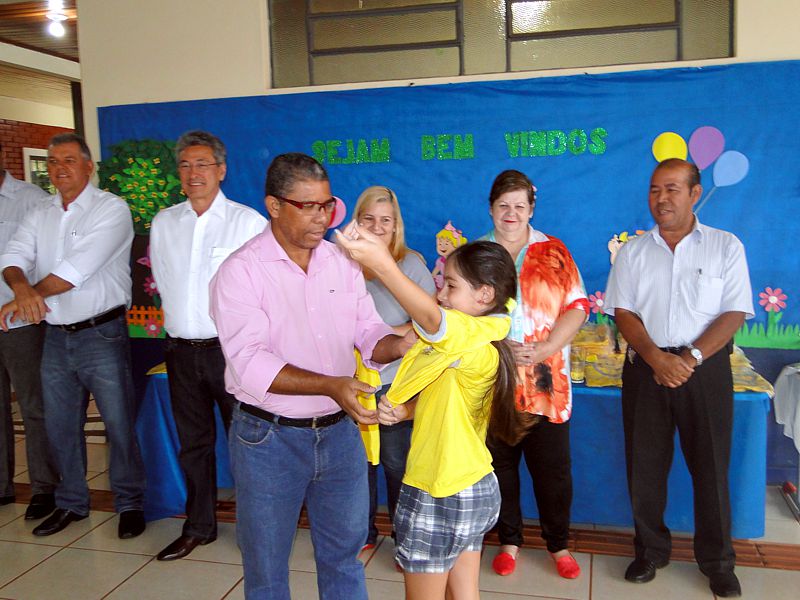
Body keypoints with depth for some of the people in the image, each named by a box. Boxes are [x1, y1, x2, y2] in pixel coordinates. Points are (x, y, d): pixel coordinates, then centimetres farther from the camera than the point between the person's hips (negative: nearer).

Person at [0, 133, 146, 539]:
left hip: (101, 334, -6)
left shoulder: (110, 209, -8)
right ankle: (71, 503, 33)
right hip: (56, 337, 6)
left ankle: (130, 504, 19)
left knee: (119, 423, 2)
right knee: (59, 425, 15)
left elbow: (79, 266, -19)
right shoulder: (40, 217, 12)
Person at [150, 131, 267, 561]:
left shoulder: (249, 222, -6)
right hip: (182, 349, 5)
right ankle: (198, 526, 30)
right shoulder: (163, 223, 7)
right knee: (193, 442, 15)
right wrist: (182, 321, 14)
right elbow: (163, 283, 17)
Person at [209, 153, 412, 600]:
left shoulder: (342, 262, 3)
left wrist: (398, 344, -17)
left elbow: (368, 332, 6)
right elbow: (250, 364, -22)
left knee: (344, 558, 19)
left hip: (340, 430, 4)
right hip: (269, 437, -4)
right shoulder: (241, 272, -12)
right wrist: (331, 386, -32)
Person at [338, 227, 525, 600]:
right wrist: (403, 410, -7)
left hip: (440, 498, -9)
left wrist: (383, 264, -52)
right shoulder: (477, 341, 7)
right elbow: (438, 401, 12)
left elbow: (431, 316, -45)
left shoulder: (473, 341, -24)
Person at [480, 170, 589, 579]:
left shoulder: (554, 253, 4)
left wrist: (543, 350, -15)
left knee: (552, 468, 7)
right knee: (500, 465, 11)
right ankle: (509, 541, 29)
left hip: (545, 381, 0)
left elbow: (577, 307, -1)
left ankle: (559, 545, 27)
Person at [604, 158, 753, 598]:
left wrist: (691, 358, -15)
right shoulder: (633, 252, 7)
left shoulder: (725, 247, 2)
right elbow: (622, 311, 1)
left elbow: (734, 314, -4)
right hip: (646, 368, 2)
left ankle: (717, 561, 24)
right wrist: (656, 358, -14)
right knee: (645, 466, 7)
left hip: (705, 367, -1)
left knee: (710, 466, 6)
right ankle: (651, 550, 26)